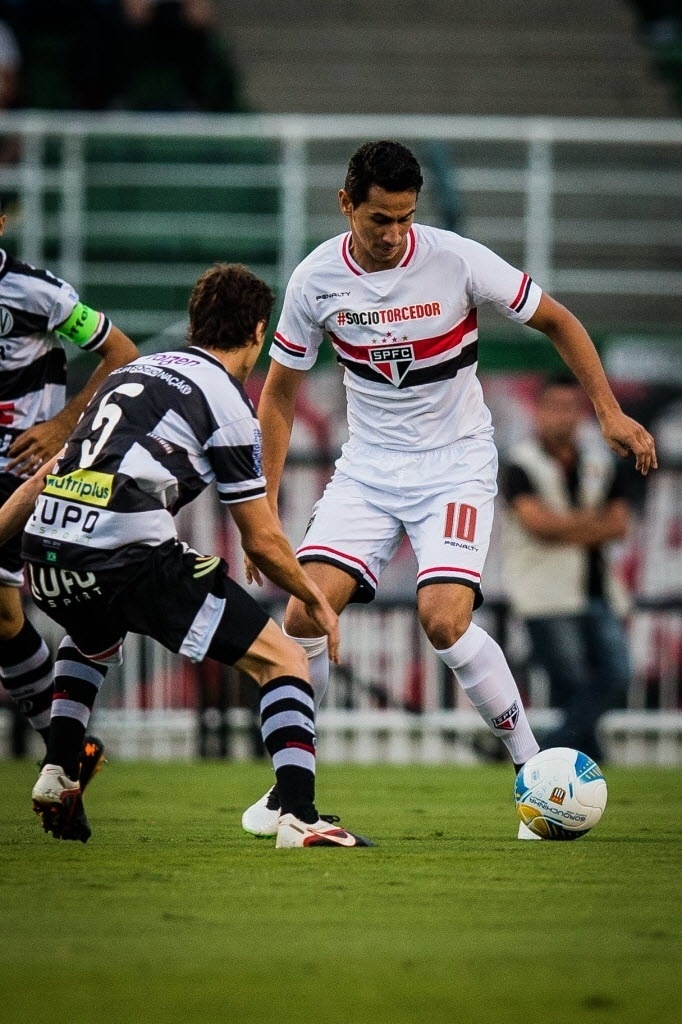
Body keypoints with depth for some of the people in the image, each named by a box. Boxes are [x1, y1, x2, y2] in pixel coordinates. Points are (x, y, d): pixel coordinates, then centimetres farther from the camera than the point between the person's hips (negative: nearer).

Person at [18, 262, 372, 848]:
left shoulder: (135, 372, 23)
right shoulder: (226, 403, 2)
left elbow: (46, 478, 27)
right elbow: (262, 542, 4)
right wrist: (314, 600, 19)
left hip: (46, 543, 7)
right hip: (129, 555, -7)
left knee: (93, 640, 42)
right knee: (284, 661, 0)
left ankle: (58, 776, 27)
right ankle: (299, 818, -16)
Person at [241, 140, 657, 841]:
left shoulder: (456, 260, -15)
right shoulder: (315, 280, -8)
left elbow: (556, 321, -1)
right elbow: (278, 395, 4)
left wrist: (609, 413, -7)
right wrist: (265, 507, 0)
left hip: (454, 466, -3)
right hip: (367, 465, 3)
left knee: (443, 619, -23)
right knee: (307, 610, -14)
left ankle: (534, 767, -5)